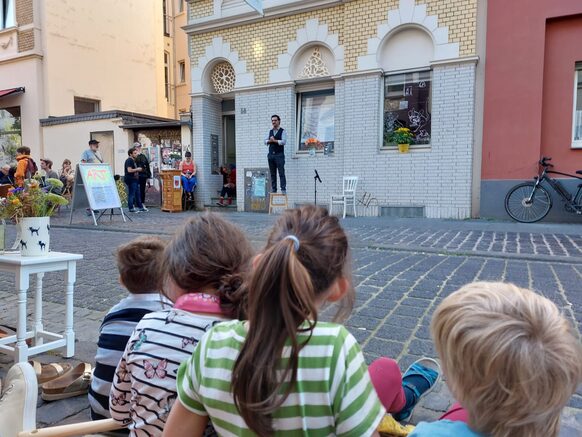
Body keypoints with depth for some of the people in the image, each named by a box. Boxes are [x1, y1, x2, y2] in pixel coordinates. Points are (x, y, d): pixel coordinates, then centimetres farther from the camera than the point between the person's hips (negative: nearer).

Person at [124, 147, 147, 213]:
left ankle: (140, 207, 19)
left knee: (137, 194, 13)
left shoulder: (133, 160, 19)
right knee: (131, 194, -5)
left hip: (135, 179, 10)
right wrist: (137, 169, -12)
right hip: (130, 180, -10)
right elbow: (129, 170, -23)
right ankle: (131, 208, 1)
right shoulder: (129, 160, -13)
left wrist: (138, 169, 14)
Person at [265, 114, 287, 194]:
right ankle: (273, 189, 11)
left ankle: (283, 189, -9)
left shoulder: (283, 131, 0)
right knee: (272, 173, 7)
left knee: (281, 173, -9)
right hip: (271, 154, 6)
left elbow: (284, 141, -13)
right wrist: (270, 141, -9)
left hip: (279, 155, -6)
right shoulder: (270, 131, 18)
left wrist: (274, 140, -11)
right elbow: (265, 141, 11)